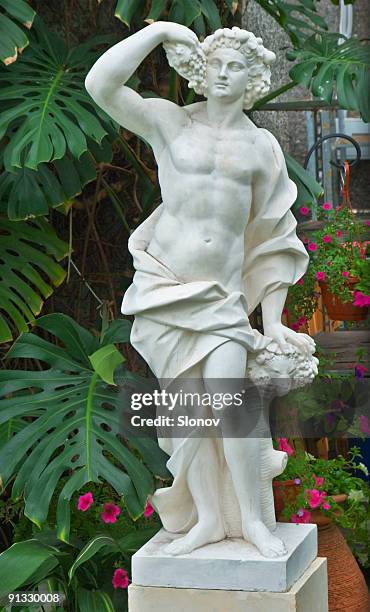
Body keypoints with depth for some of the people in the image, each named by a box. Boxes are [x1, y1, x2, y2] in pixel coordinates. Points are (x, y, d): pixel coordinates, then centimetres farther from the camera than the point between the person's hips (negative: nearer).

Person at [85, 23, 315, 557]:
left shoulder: (262, 146, 9)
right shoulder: (170, 122, 4)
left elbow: (273, 238, 10)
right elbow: (102, 84, -11)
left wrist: (273, 322, 7)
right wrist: (159, 31, -9)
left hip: (222, 292, 0)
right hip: (164, 287, 0)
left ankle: (254, 519, -1)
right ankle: (208, 520, 13)